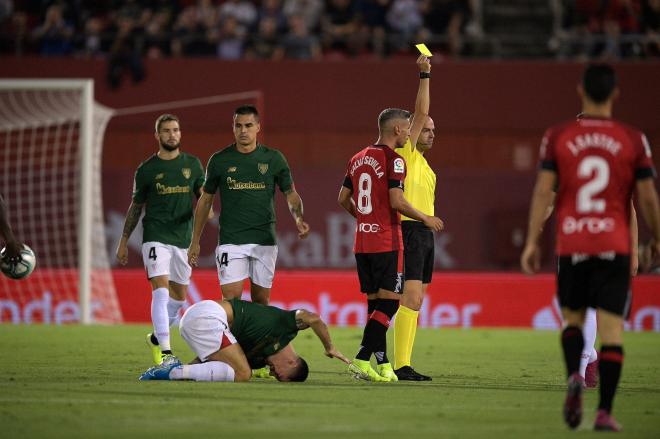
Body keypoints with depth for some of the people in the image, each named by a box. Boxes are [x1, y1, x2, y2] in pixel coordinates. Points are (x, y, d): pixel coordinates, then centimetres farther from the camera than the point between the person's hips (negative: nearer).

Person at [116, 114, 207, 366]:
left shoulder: (192, 164, 9)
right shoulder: (146, 170, 3)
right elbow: (136, 207, 10)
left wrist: (206, 208, -17)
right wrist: (124, 241, 11)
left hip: (183, 238, 4)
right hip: (156, 237, -4)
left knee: (179, 296, 13)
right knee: (161, 290, -17)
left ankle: (157, 338, 36)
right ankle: (165, 353, -21)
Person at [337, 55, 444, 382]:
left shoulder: (357, 159, 13)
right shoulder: (393, 160, -11)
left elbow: (343, 199, 17)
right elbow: (396, 201, -19)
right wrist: (426, 219, -7)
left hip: (362, 242, 8)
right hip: (387, 242, -8)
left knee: (376, 304, 10)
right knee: (388, 303, -4)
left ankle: (382, 363, 9)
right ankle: (362, 359, -14)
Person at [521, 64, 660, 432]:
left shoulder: (558, 137, 2)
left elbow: (543, 190, -2)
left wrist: (532, 242, 2)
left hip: (571, 246, 1)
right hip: (615, 246, -1)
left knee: (572, 318, 18)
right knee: (612, 327, 0)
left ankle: (575, 377, -10)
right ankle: (605, 411, -8)